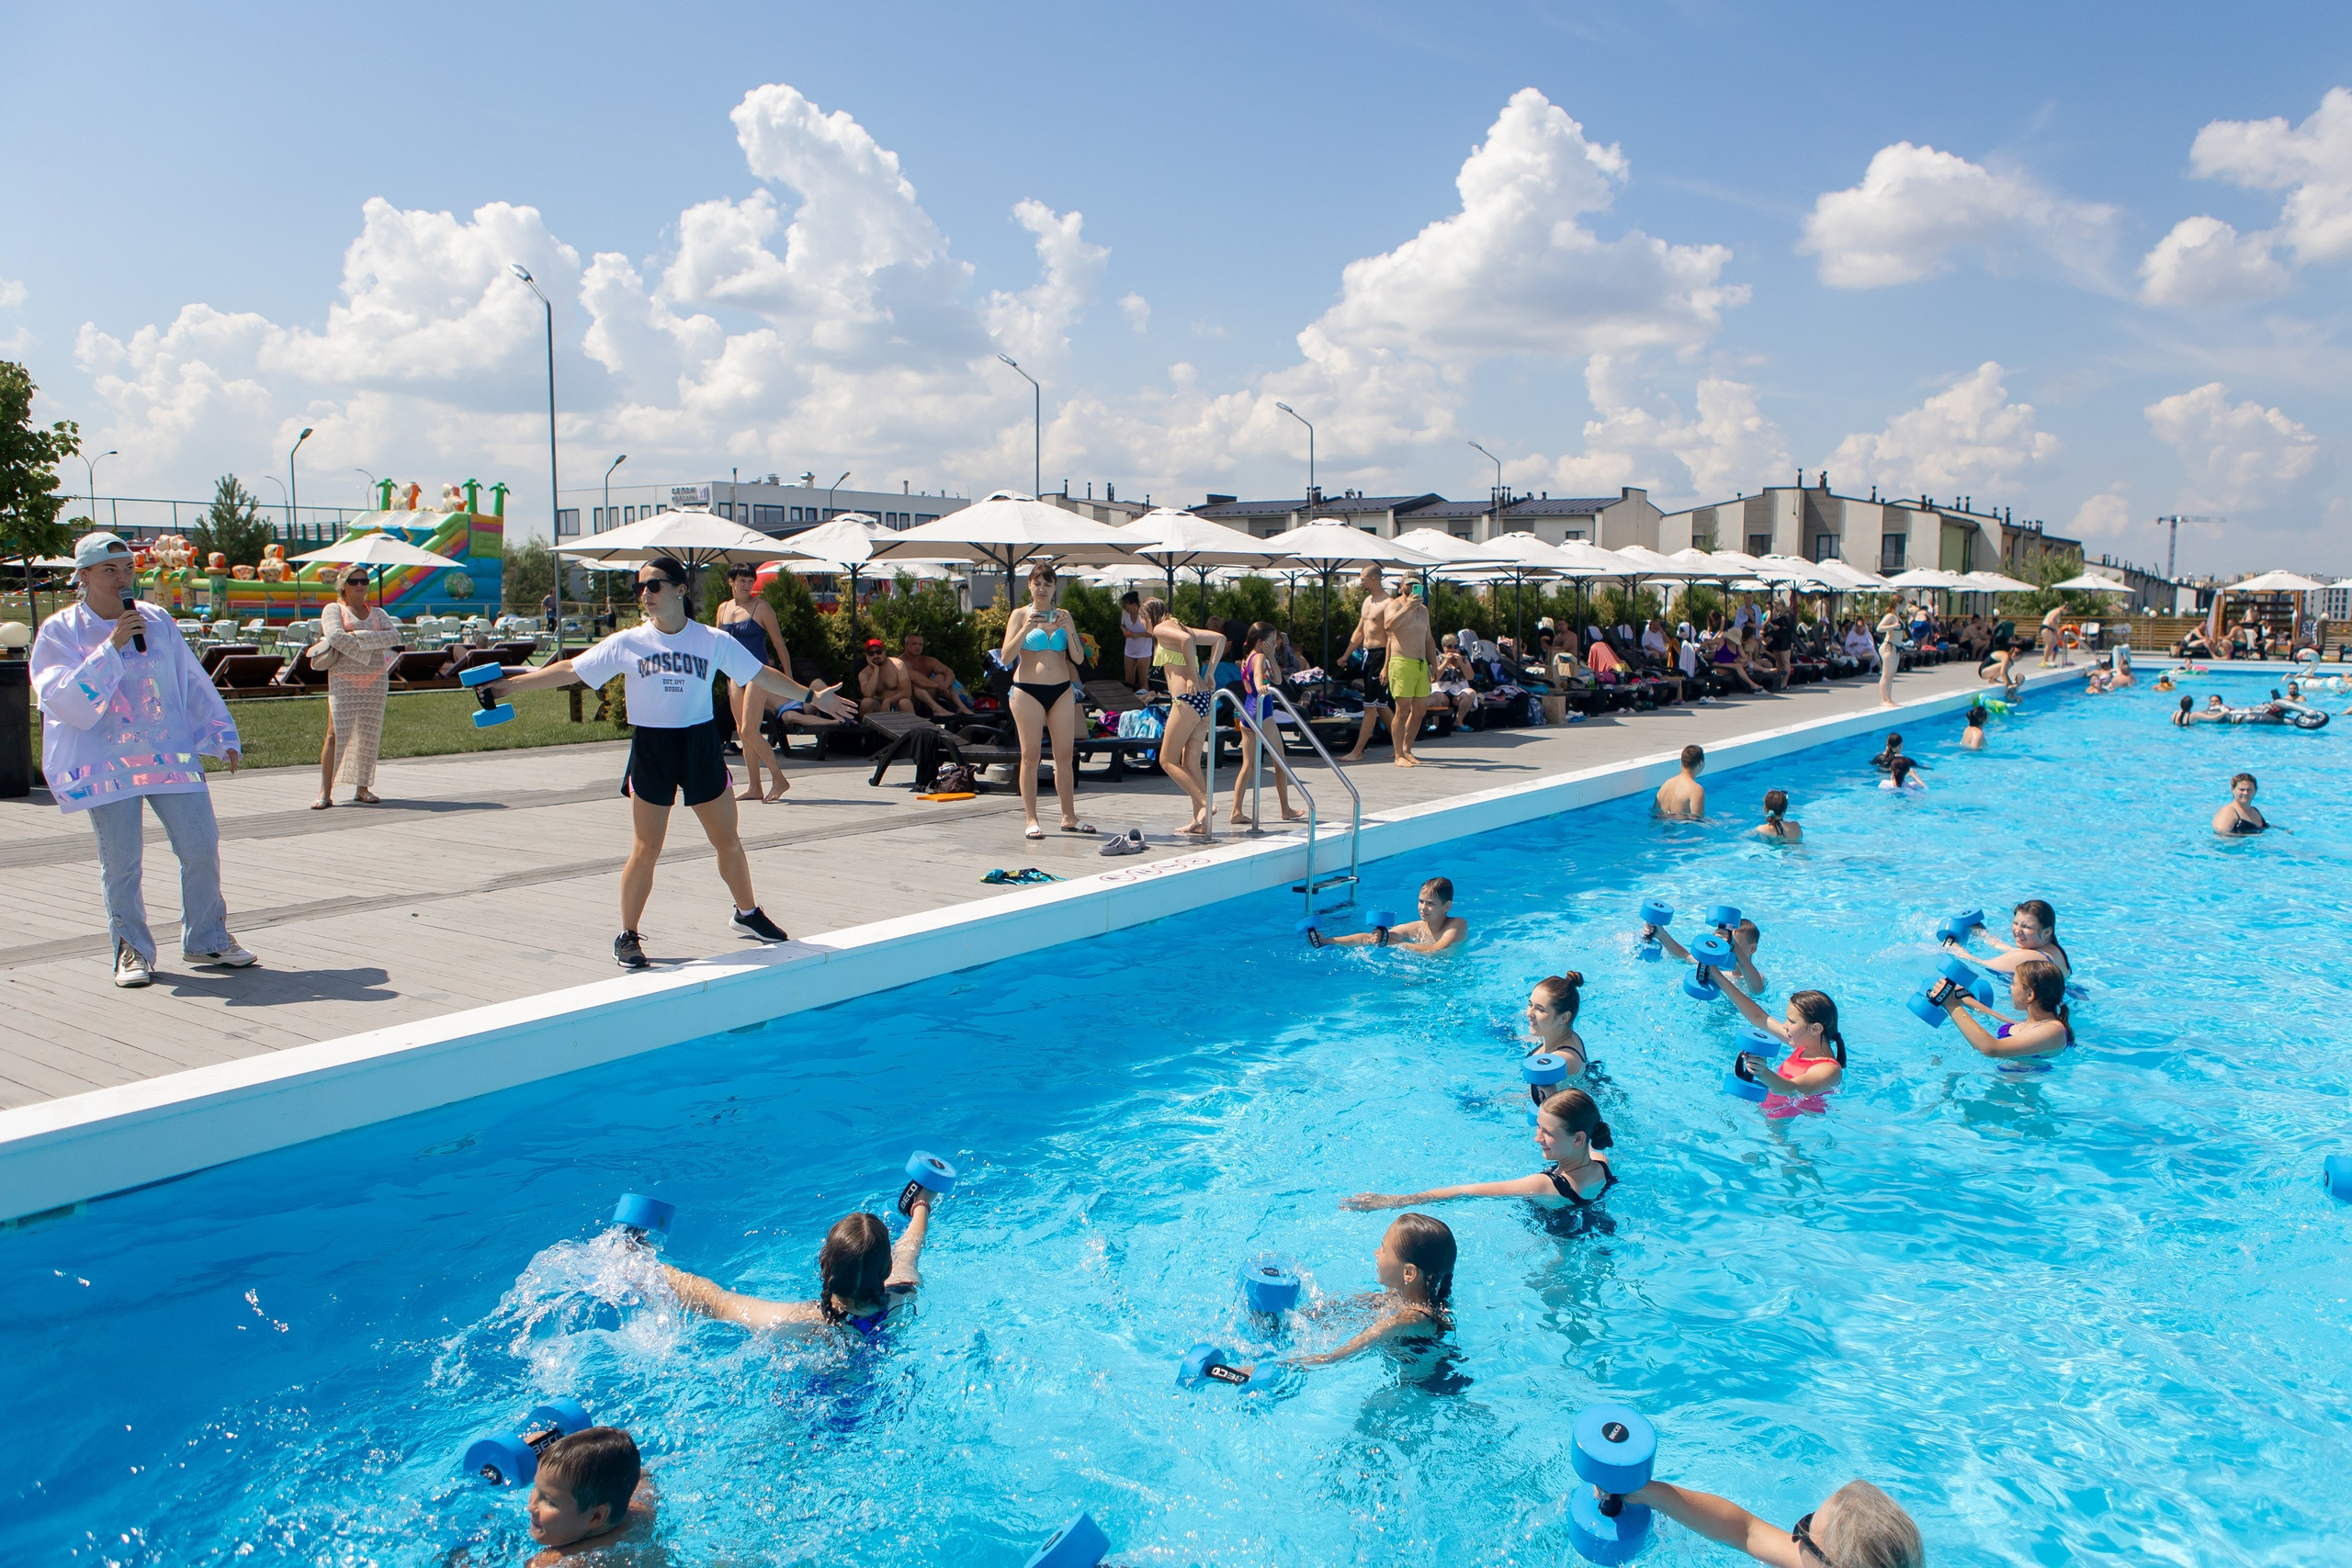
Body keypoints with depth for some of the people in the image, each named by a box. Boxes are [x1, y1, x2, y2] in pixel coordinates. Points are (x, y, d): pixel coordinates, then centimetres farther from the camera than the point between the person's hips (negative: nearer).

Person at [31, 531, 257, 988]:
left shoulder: (158, 622, 10)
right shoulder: (60, 632, 1)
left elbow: (194, 684, 17)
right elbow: (65, 699, -12)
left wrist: (223, 737, 14)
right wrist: (111, 647, -18)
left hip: (171, 757, 3)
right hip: (106, 764, -2)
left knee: (201, 847, -2)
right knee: (120, 861, -2)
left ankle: (206, 940, 14)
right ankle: (132, 949, 15)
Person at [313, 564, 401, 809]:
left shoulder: (377, 613, 16)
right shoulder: (333, 610, 7)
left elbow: (394, 636, -3)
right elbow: (336, 636, -12)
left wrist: (360, 636, -13)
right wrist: (367, 655, -11)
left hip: (376, 680, 4)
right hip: (343, 680, -4)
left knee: (370, 735, 3)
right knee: (337, 734, -10)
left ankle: (363, 788, 12)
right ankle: (325, 793, -9)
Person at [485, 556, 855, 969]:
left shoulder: (713, 640, -2)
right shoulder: (628, 643, -4)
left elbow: (761, 675, 4)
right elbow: (570, 669, 0)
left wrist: (812, 696, 3)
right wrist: (510, 684, -3)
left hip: (700, 745, 1)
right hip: (651, 749, -1)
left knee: (728, 841, 10)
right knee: (645, 851, 1)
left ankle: (748, 912, 32)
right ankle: (628, 936, 15)